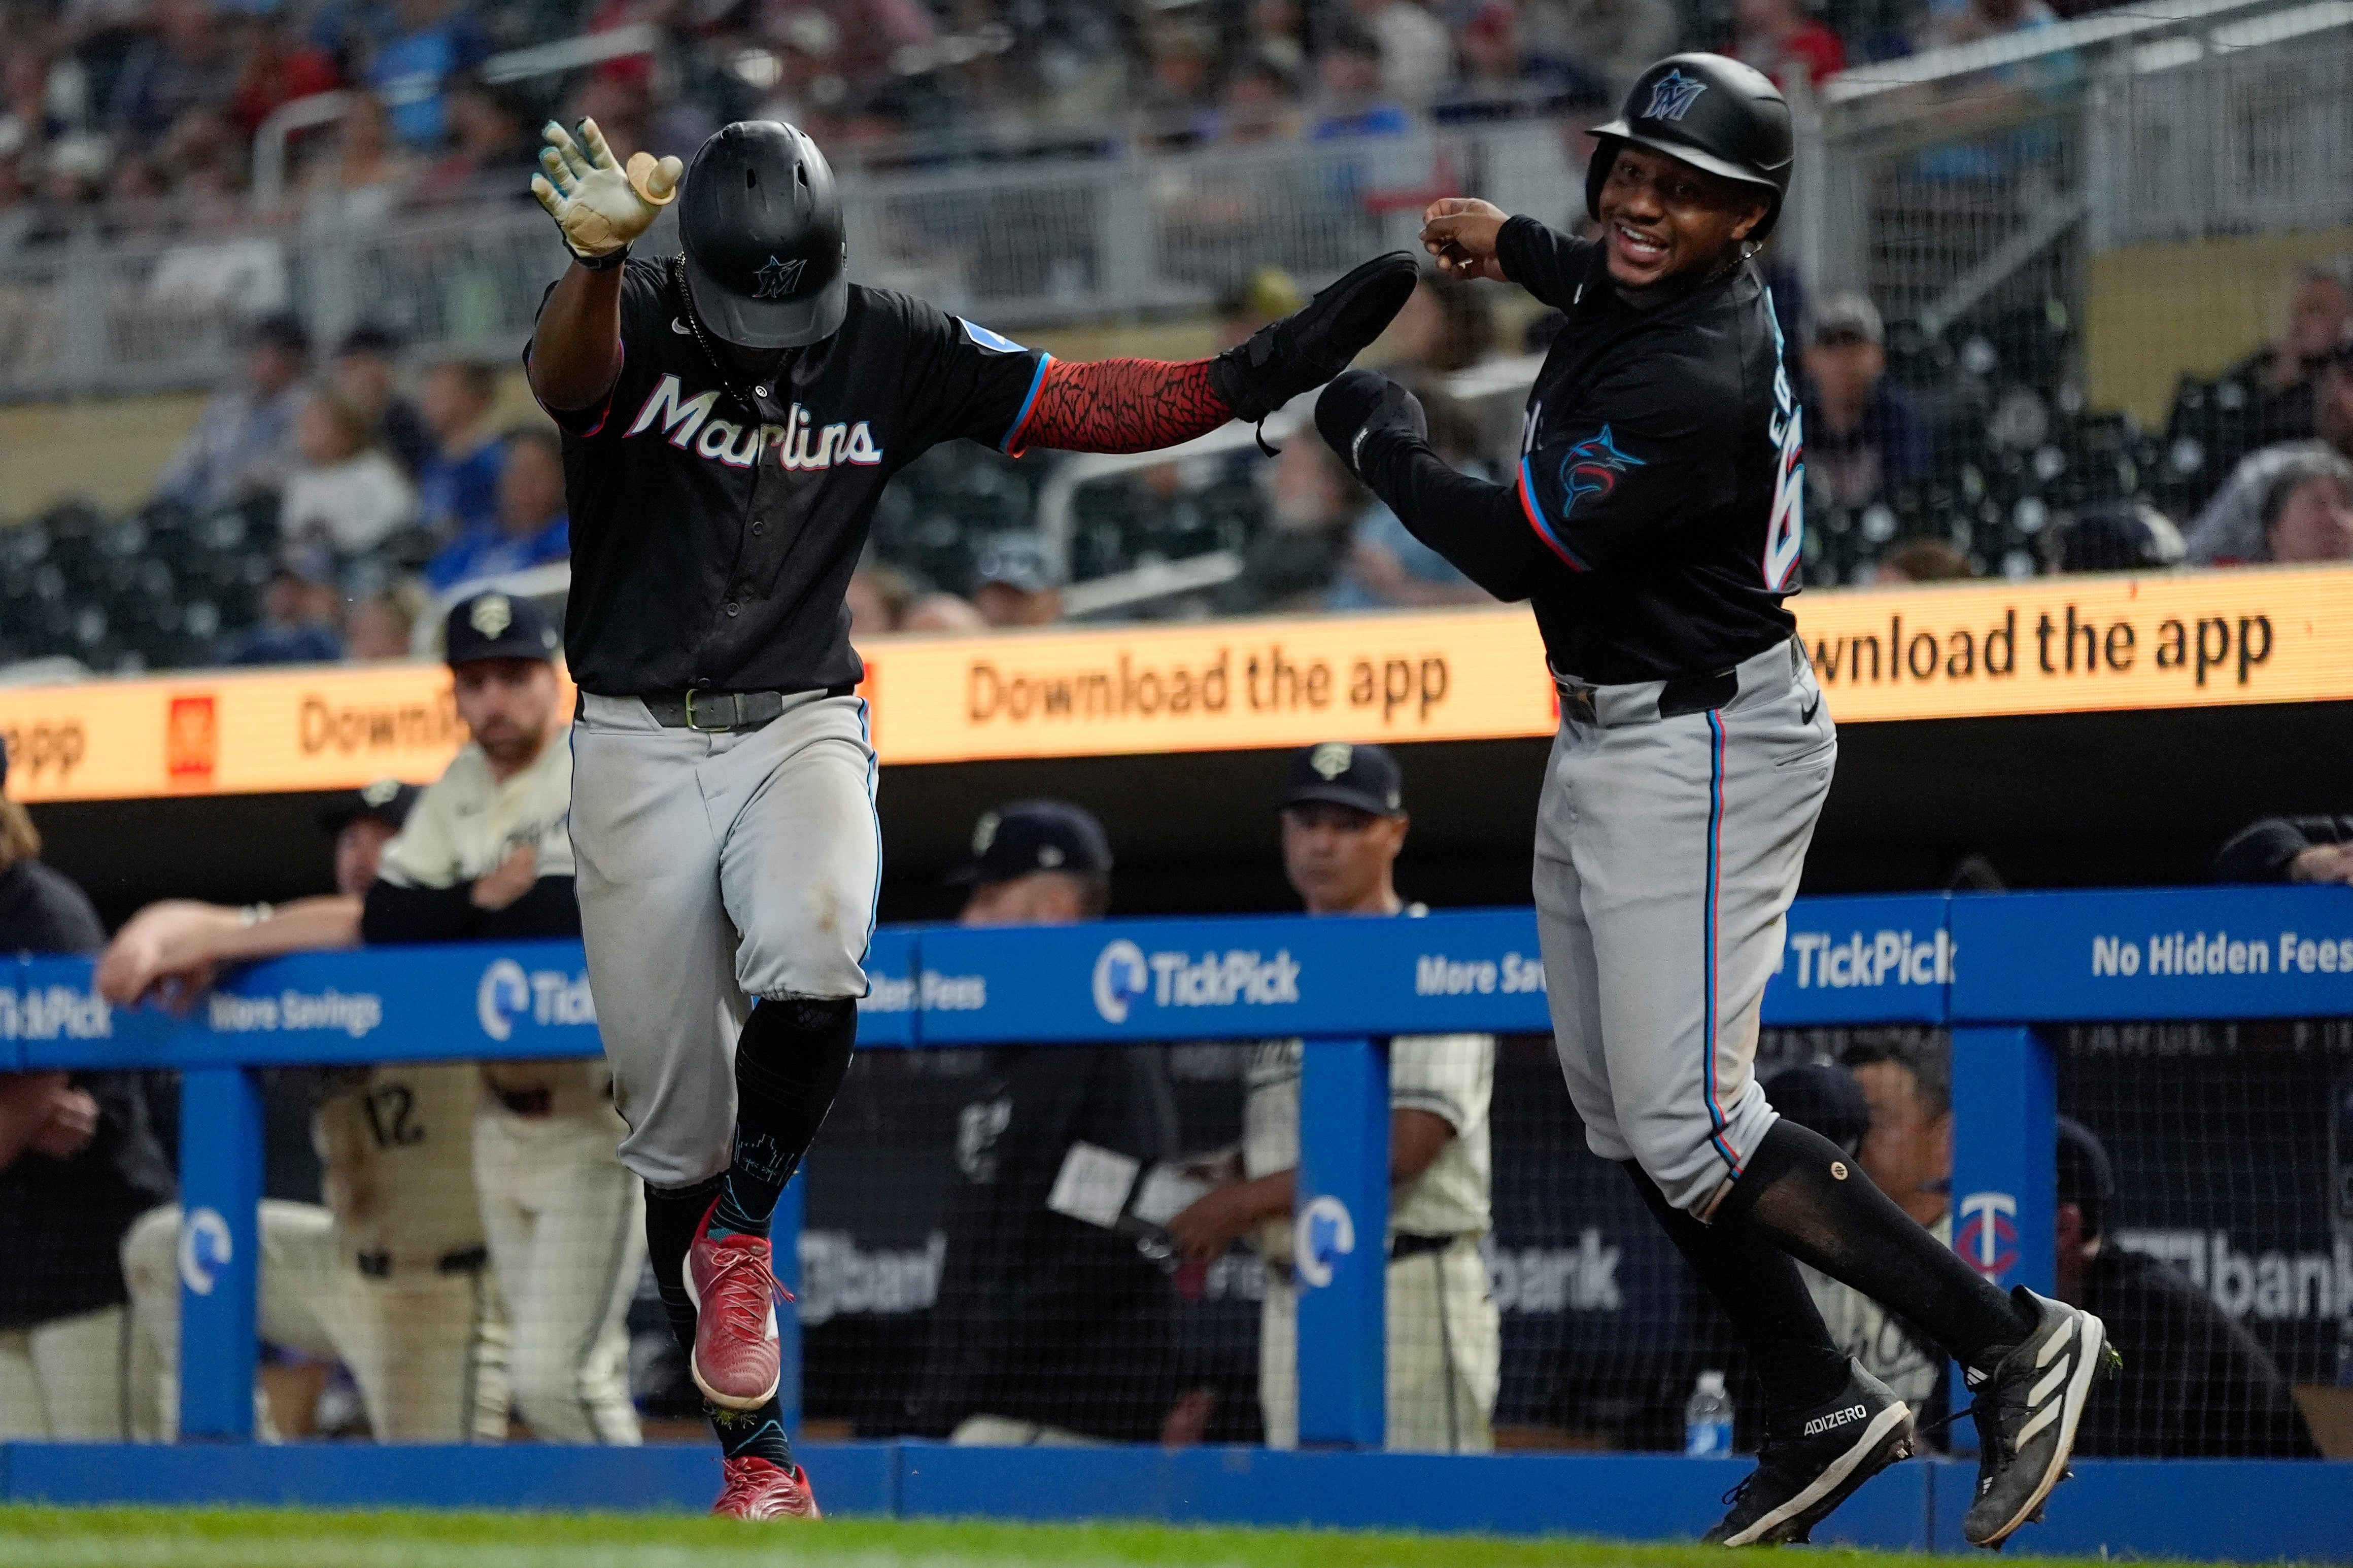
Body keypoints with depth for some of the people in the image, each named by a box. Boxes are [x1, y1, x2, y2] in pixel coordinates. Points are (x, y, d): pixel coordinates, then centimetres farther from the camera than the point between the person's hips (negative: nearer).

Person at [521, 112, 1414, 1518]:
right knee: (677, 1125, 2)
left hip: (804, 730, 1)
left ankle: (741, 1233, -8)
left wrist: (1250, 378, -15)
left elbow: (1087, 406, 0)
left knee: (813, 957, -32)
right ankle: (753, 1446, 14)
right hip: (639, 752, -1)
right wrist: (599, 257, -56)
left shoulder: (893, 351, -1)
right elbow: (569, 372, -34)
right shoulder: (632, 329, -10)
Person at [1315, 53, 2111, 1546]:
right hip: (1604, 748, 10)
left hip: (1698, 757, -10)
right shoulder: (1663, 295, 4)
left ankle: (2013, 1339, -10)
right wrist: (1518, 246, 24)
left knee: (1690, 1128, -15)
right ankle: (1822, 1412, 18)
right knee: (1625, 1116, 13)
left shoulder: (1694, 381, -26)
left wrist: (1379, 439, -6)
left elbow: (1512, 550, -20)